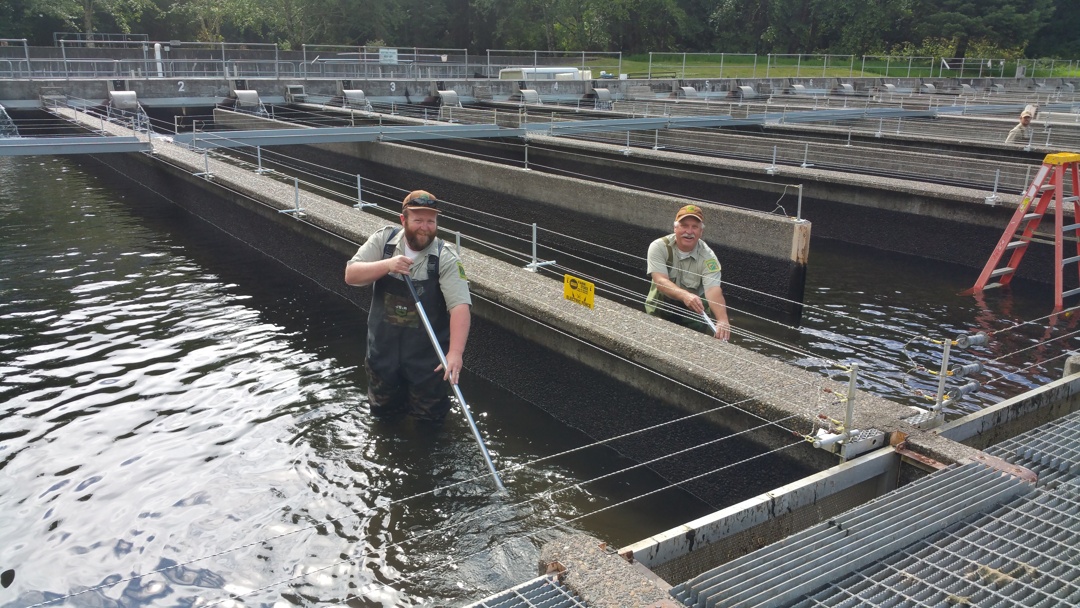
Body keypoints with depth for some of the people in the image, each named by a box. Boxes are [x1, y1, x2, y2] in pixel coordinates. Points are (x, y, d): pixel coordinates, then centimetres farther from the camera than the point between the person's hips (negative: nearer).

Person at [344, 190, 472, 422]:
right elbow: (351, 275, -10)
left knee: (429, 416, 10)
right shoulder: (383, 240, -7)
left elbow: (460, 306, -28)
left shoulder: (446, 258, -18)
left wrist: (455, 353, -40)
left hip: (427, 353, -3)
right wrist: (387, 265, -27)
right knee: (383, 411, 20)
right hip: (383, 347, 3)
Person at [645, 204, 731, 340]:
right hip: (660, 307, 0)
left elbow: (713, 291, -27)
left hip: (694, 309, 1)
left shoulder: (707, 257, -15)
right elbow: (661, 281, -28)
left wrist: (723, 320, -47)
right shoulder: (659, 247, -15)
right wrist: (685, 295, -49)